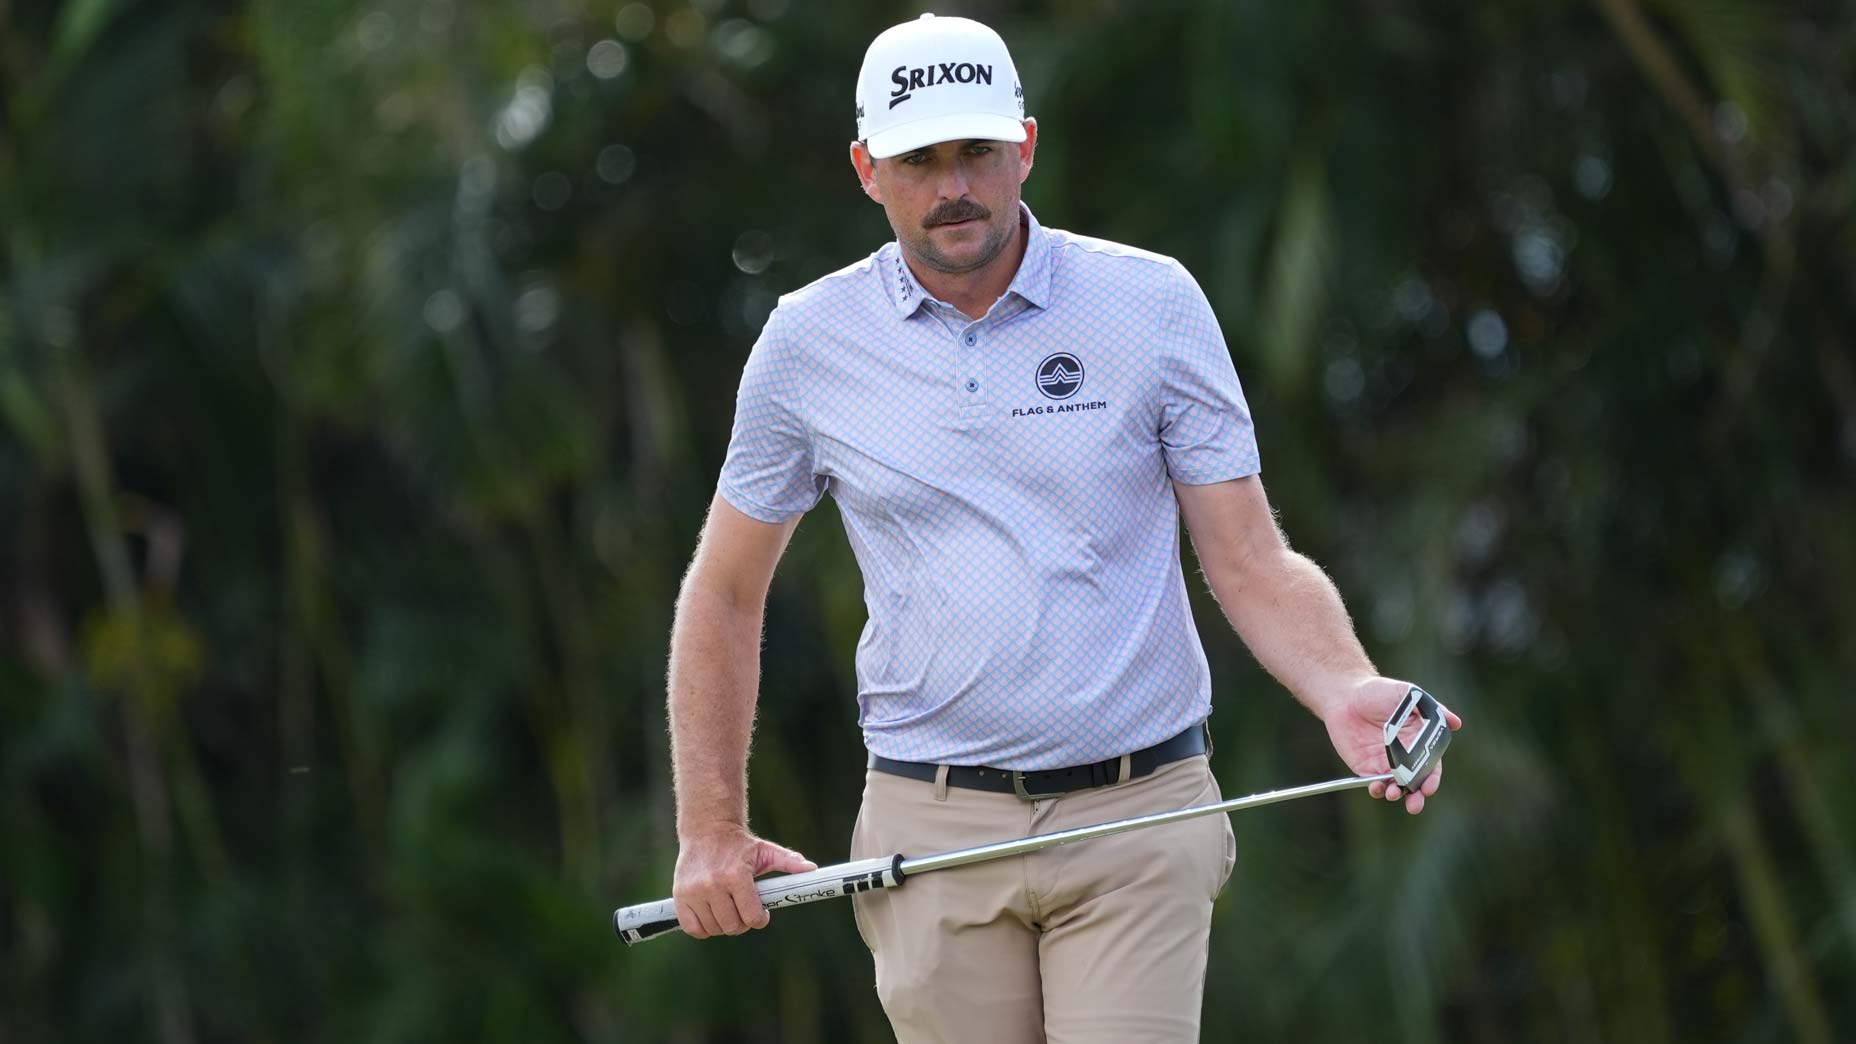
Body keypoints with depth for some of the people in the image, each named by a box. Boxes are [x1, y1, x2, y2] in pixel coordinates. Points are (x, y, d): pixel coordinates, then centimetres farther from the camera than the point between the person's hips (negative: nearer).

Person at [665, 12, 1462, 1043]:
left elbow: (1252, 564, 1)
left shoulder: (1154, 304, 0)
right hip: (932, 829, 1)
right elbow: (725, 592, 14)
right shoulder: (808, 341, 3)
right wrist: (710, 832, 9)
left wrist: (1346, 690, -19)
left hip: (1137, 814, -1)